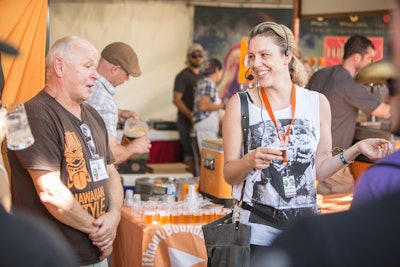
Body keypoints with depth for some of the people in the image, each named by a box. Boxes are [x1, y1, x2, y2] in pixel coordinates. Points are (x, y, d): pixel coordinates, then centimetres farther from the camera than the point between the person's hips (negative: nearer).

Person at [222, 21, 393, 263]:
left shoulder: (317, 103, -1)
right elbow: (229, 174, -4)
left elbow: (320, 169, 6)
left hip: (304, 225, 2)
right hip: (256, 227, -2)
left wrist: (356, 149, -6)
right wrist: (250, 161, -23)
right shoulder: (240, 104, -6)